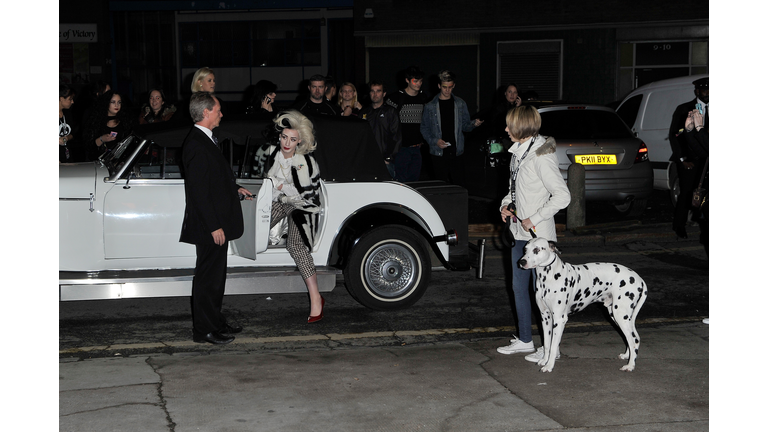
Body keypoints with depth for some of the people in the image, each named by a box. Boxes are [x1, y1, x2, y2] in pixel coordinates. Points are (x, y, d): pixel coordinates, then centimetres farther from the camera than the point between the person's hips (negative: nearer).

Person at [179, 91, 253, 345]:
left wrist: (235, 189, 16)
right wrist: (214, 227, -23)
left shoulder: (205, 140, 13)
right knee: (208, 278, -1)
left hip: (216, 224, 10)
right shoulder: (196, 145, -20)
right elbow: (198, 191, -23)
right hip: (209, 228, -10)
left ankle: (216, 323, 29)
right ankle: (204, 331, 8)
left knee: (215, 276, 18)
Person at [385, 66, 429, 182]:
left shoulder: (423, 98, 9)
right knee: (401, 181, -5)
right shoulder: (396, 98, -7)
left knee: (414, 181, 7)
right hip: (401, 147, -5)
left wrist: (421, 141, 14)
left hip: (417, 148, 5)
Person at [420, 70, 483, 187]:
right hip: (439, 154, -1)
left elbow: (465, 126, 13)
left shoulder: (460, 104, 8)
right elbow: (424, 128, 5)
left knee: (460, 185, -2)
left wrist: (474, 123, -9)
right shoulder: (430, 107, 2)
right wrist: (434, 141, -10)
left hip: (456, 153, 1)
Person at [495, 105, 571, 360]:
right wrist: (506, 205, 5)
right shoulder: (519, 152, 8)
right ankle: (525, 340, 30)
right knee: (519, 287, 17)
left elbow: (562, 196, -24)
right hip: (519, 233, 10)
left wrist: (534, 219, -20)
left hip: (538, 234, -9)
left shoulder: (541, 157, -19)